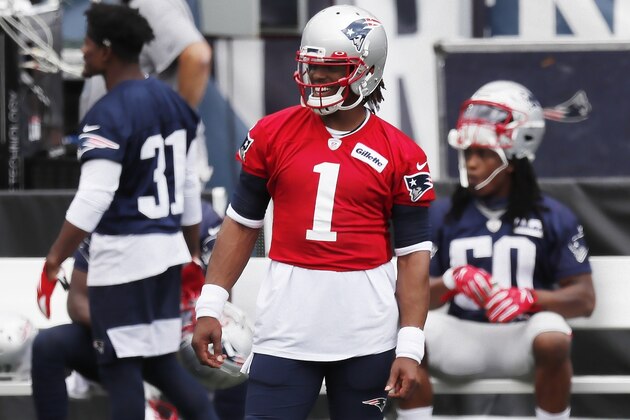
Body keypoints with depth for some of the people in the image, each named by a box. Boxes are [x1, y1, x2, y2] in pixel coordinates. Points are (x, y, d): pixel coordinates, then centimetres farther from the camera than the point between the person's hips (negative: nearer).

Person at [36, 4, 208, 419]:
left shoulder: (107, 115, -16)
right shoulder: (174, 103, 10)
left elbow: (94, 198, -22)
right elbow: (190, 187, 16)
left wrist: (55, 258, -17)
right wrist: (193, 253, 23)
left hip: (123, 254, -8)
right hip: (168, 248, 8)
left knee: (120, 366, 0)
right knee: (162, 361, 16)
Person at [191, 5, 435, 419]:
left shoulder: (400, 155, -1)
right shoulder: (273, 134, 4)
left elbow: (413, 254, 0)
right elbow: (242, 224, 10)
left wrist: (410, 345, -6)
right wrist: (210, 305, 3)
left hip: (366, 334, -1)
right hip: (286, 327, 1)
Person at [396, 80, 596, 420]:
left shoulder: (552, 217, 3)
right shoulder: (441, 214, 7)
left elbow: (583, 298, -3)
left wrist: (528, 298, -23)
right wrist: (450, 283, -22)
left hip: (522, 336, -1)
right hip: (462, 336, 1)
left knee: (553, 338, -35)